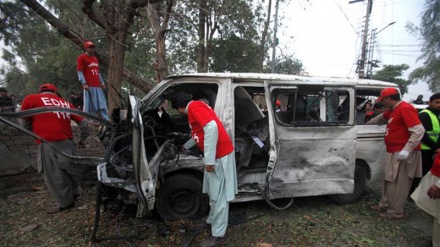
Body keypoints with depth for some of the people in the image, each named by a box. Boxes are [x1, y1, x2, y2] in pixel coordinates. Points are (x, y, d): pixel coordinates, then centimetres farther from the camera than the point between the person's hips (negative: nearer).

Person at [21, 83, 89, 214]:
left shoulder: (30, 99, 6)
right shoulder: (65, 103, 16)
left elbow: (26, 123, 15)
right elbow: (83, 122, 16)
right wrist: (83, 138, 29)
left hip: (48, 143, -5)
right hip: (67, 142, 5)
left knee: (54, 174, 6)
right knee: (72, 169, 18)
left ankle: (65, 202, 16)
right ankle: (73, 193, 36)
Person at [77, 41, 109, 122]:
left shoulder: (95, 58, 23)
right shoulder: (81, 58, -1)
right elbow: (79, 72, -8)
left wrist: (102, 82, 17)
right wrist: (84, 83, -18)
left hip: (98, 86, 8)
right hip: (89, 86, -7)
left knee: (102, 103, 5)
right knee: (89, 104, -5)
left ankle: (106, 121, 7)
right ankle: (88, 121, 2)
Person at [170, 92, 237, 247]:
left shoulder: (194, 107, -12)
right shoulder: (197, 107, 20)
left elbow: (212, 127, -27)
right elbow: (199, 134, 35)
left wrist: (209, 159, -25)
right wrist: (186, 146, 52)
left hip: (219, 155, -10)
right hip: (217, 154, 10)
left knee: (218, 196, -1)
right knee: (213, 193, 21)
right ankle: (212, 221, 38)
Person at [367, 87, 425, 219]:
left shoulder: (405, 108, -17)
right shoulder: (392, 110, 14)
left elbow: (419, 130, -24)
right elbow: (381, 117, 36)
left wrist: (407, 150, -29)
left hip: (403, 154, -10)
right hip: (393, 152, 10)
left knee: (398, 184, 1)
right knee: (389, 180, 18)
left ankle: (396, 212, 13)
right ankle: (385, 205, 31)